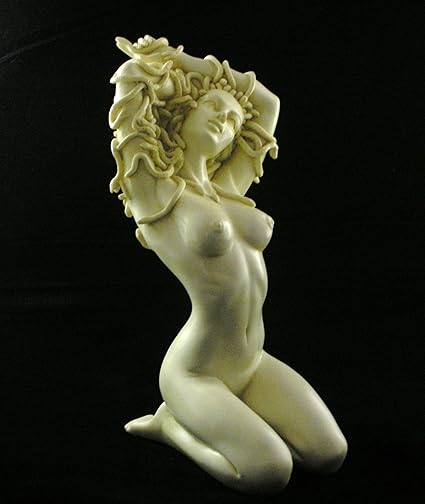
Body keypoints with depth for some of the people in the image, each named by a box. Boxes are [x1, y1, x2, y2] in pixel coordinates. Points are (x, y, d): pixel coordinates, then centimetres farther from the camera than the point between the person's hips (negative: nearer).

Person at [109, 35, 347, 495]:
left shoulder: (227, 188, 8)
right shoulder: (156, 192, -11)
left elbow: (267, 103, 15)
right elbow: (130, 76, -15)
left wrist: (195, 63, 13)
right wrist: (153, 61, 6)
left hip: (254, 364, 7)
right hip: (196, 373, -6)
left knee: (329, 454, -3)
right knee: (270, 473, -19)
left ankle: (230, 416, 18)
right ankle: (171, 423, 6)